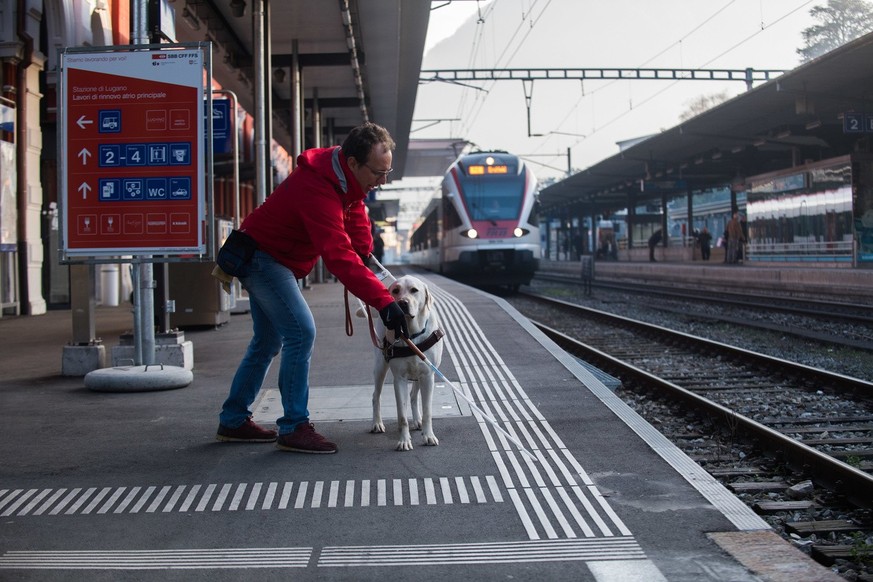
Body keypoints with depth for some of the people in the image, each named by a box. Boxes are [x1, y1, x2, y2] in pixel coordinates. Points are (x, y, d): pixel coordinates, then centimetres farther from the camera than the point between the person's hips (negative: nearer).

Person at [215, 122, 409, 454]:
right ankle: (293, 428, -12)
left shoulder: (347, 176, -6)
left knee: (269, 340, 15)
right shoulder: (317, 190, -35)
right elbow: (339, 257, -43)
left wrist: (364, 252, -2)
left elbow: (355, 212, 13)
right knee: (301, 332, -18)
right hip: (261, 258, -10)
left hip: (267, 259, 10)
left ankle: (233, 421, 25)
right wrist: (383, 302, -48)